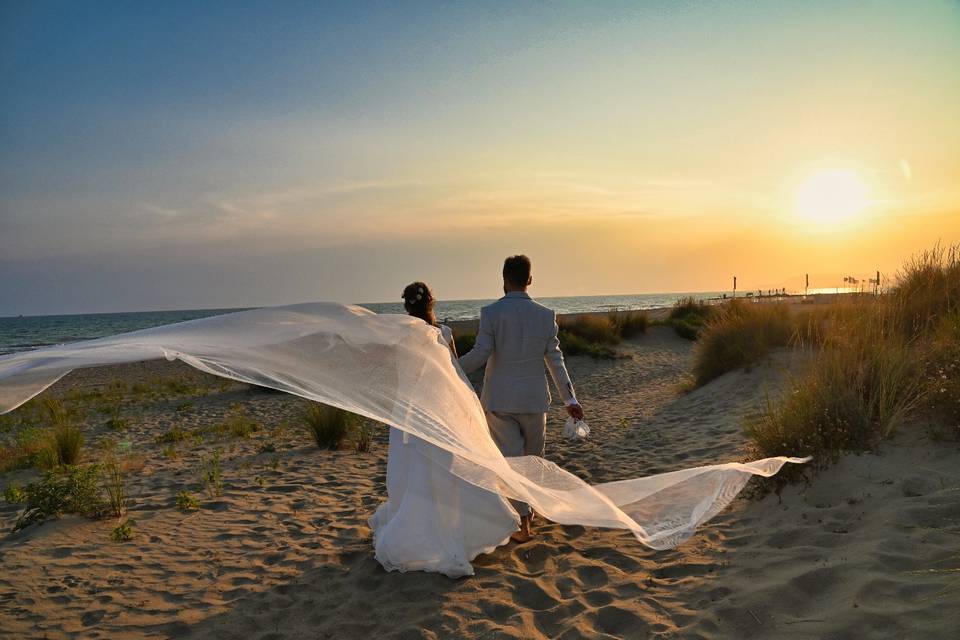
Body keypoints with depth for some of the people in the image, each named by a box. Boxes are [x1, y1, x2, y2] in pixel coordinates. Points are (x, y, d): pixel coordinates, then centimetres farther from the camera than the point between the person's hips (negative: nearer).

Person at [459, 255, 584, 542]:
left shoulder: (490, 312, -10)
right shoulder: (546, 315, -3)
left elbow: (480, 354, -16)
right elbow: (555, 360, 0)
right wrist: (570, 399, 8)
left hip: (499, 400, -2)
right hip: (534, 399, 2)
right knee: (533, 456, 19)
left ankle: (523, 521, 5)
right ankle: (529, 508, 36)